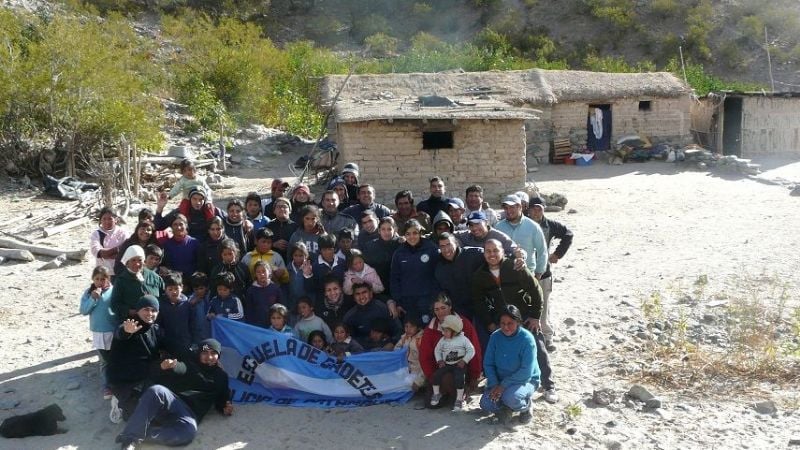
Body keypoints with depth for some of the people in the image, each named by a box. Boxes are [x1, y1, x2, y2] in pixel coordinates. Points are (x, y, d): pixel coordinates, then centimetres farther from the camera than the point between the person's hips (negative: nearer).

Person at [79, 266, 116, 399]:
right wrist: (93, 298, -20)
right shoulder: (89, 292, -2)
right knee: (105, 361, 10)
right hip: (98, 333, 2)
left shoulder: (114, 291, -10)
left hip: (115, 331, -2)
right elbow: (84, 311, -7)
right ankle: (107, 386, 20)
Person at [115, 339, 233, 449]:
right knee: (157, 390, -37)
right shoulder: (189, 365, 16)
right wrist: (168, 366, -31)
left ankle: (139, 435, -33)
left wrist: (225, 409, 7)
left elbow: (222, 400, 31)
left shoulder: (221, 376, 25)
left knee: (189, 431, -38)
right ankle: (130, 438, -36)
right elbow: (180, 368, -7)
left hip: (189, 414, 0)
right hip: (170, 403, 0)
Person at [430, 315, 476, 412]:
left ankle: (459, 399, -13)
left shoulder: (463, 339, -9)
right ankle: (436, 394, 6)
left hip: (459, 364, -4)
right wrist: (439, 360, 1)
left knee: (459, 378, -28)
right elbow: (437, 350, 14)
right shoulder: (442, 340, 1)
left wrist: (464, 361, -15)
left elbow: (471, 350, -7)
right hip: (446, 364, 4)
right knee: (436, 374, -16)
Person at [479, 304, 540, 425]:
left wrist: (503, 385, -26)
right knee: (486, 404, -20)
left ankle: (526, 406, 2)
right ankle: (504, 408, 14)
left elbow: (526, 371, -23)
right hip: (500, 380, 4)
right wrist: (494, 385, -15)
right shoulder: (495, 336, -6)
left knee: (510, 398, -34)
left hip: (526, 380, -4)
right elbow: (488, 363, -1)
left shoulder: (527, 339, -20)